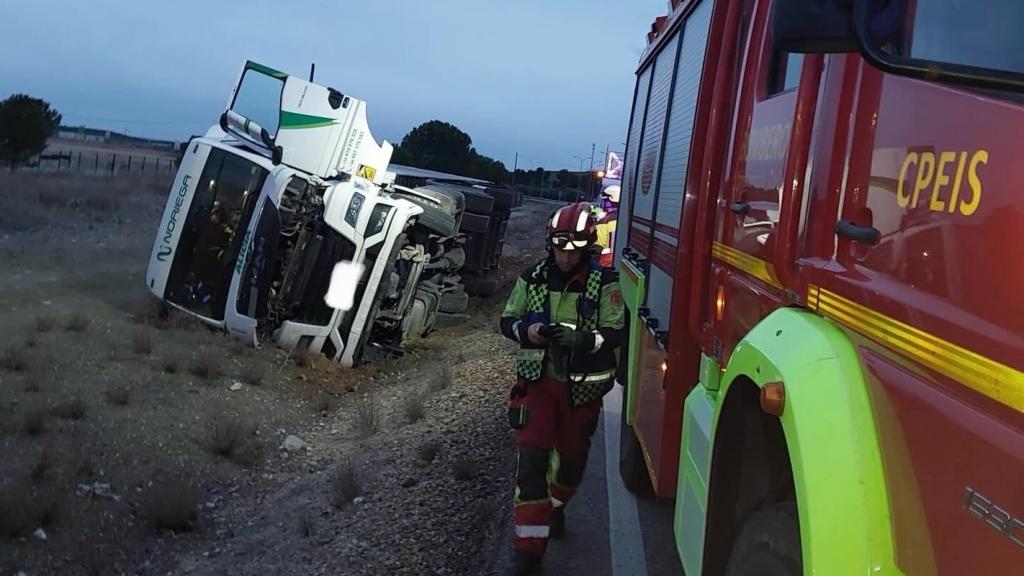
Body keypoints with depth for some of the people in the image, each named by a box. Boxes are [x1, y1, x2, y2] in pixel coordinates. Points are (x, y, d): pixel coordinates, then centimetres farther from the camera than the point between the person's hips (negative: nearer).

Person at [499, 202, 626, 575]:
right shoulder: (532, 277, -3)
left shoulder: (603, 282, -11)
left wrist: (582, 339, -29)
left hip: (582, 387, 0)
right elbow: (507, 321, 4)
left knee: (572, 456, 17)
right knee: (532, 459, -8)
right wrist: (527, 330, -19)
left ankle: (555, 507, 49)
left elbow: (615, 333, -11)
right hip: (537, 380, 0)